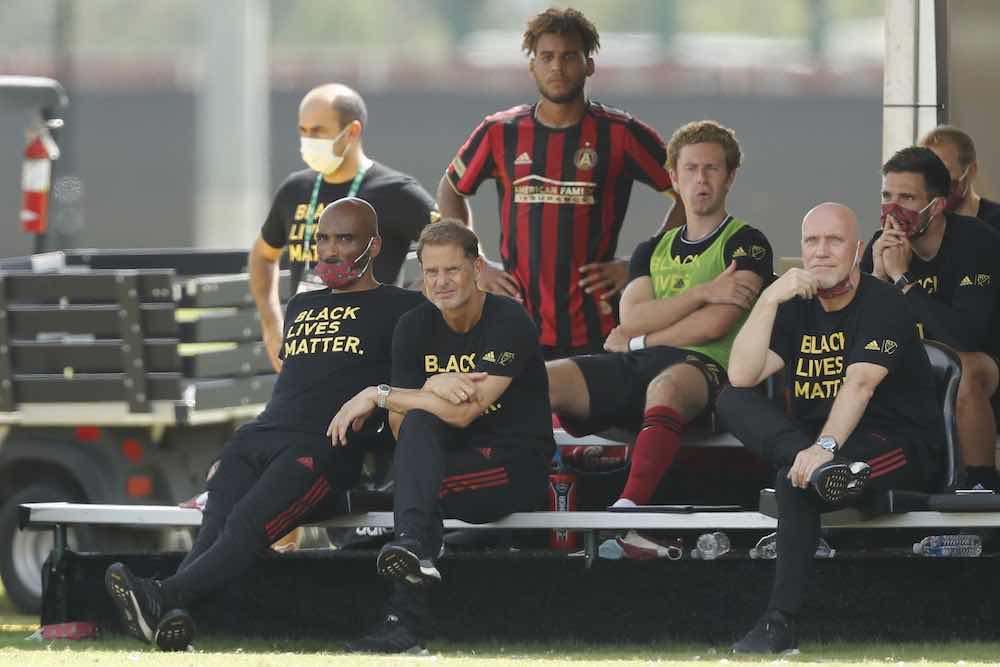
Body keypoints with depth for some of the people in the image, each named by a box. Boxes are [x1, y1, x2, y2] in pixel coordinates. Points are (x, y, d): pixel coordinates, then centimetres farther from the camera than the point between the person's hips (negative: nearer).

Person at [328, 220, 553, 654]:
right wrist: (432, 388, -23)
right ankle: (415, 550, -40)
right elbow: (400, 427, -1)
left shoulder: (508, 322, -13)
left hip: (520, 466, -5)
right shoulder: (414, 327, 5)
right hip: (451, 456, 5)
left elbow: (464, 413, -22)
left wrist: (376, 395, -17)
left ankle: (406, 620, -38)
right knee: (418, 421, -27)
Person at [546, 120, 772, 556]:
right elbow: (631, 319, 9)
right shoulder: (653, 250, 28)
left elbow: (715, 324, -4)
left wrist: (636, 342, 4)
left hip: (701, 366, -6)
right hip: (631, 368, 6)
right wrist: (703, 292, -3)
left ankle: (627, 514, -61)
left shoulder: (746, 245, 11)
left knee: (665, 388, -44)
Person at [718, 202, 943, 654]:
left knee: (796, 479, -34)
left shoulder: (882, 304, -9)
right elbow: (742, 376, -4)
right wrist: (769, 300, -14)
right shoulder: (796, 308, 10)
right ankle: (823, 468, -36)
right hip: (817, 438, 7)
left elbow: (860, 383, -26)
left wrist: (825, 446, -41)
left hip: (904, 447, -7)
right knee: (732, 401, -11)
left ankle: (780, 625, -32)